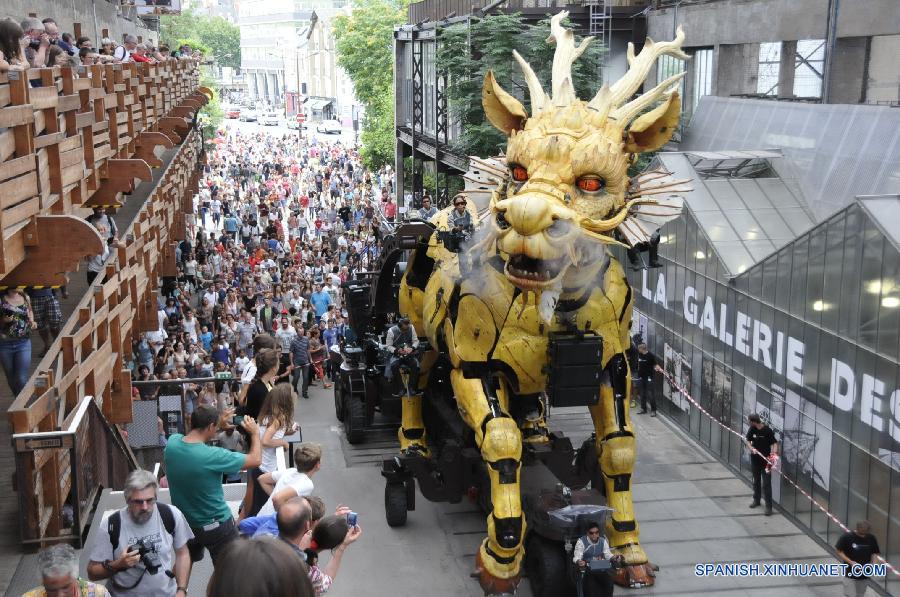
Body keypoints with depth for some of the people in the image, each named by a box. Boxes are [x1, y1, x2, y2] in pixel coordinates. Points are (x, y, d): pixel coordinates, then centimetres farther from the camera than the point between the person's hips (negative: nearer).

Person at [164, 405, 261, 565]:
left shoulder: (172, 442, -14)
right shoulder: (214, 456, -30)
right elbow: (255, 460, -17)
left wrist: (219, 424, 10)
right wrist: (255, 433, -1)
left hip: (183, 521, 6)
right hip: (215, 526, -6)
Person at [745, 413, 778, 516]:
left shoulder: (768, 430, -17)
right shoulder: (752, 430, -3)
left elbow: (774, 443, -13)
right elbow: (748, 441, 7)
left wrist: (774, 454, -28)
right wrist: (751, 448, -13)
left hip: (766, 460, -5)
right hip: (755, 458, 5)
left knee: (766, 483, -5)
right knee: (756, 480, 20)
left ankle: (768, 506, -2)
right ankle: (756, 500, 36)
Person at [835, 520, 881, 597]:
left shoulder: (871, 538, -4)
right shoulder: (846, 537, -15)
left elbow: (874, 553, 6)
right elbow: (839, 552, -8)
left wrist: (873, 564, -13)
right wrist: (850, 562, -20)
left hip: (864, 574, 4)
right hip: (850, 573, -4)